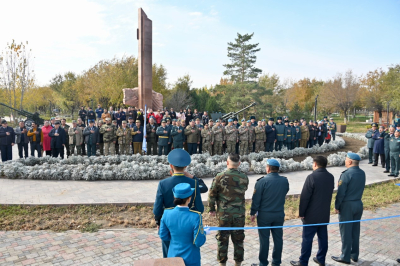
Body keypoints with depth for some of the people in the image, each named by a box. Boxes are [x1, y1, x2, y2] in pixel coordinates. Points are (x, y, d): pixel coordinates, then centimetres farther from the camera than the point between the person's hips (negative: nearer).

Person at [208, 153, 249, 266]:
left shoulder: (220, 177, -11)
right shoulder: (244, 177, -4)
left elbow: (212, 194, -6)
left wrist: (212, 209, 4)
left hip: (223, 213, -2)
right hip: (239, 213, 2)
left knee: (222, 239, 11)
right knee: (238, 239, 15)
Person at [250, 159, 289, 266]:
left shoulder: (262, 181, -17)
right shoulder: (285, 181, -3)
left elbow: (256, 199, -13)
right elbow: (284, 194, 10)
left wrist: (253, 213, -2)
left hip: (264, 215, -4)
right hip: (279, 215, 4)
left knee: (264, 239, 6)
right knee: (278, 238, 14)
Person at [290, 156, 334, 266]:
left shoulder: (312, 177, -20)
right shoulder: (331, 177, 2)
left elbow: (304, 197, -19)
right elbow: (329, 194, 12)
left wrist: (301, 213, -9)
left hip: (312, 215, -7)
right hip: (325, 214, 7)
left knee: (307, 238, 2)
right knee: (323, 237, 16)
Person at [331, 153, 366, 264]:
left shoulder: (346, 174, -19)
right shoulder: (362, 173, 4)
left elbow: (341, 193, -18)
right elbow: (358, 188, 11)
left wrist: (336, 206, -7)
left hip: (347, 205, -7)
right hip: (359, 204, 7)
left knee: (346, 232, 3)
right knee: (355, 231, 15)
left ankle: (345, 257, 13)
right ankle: (354, 255, 26)